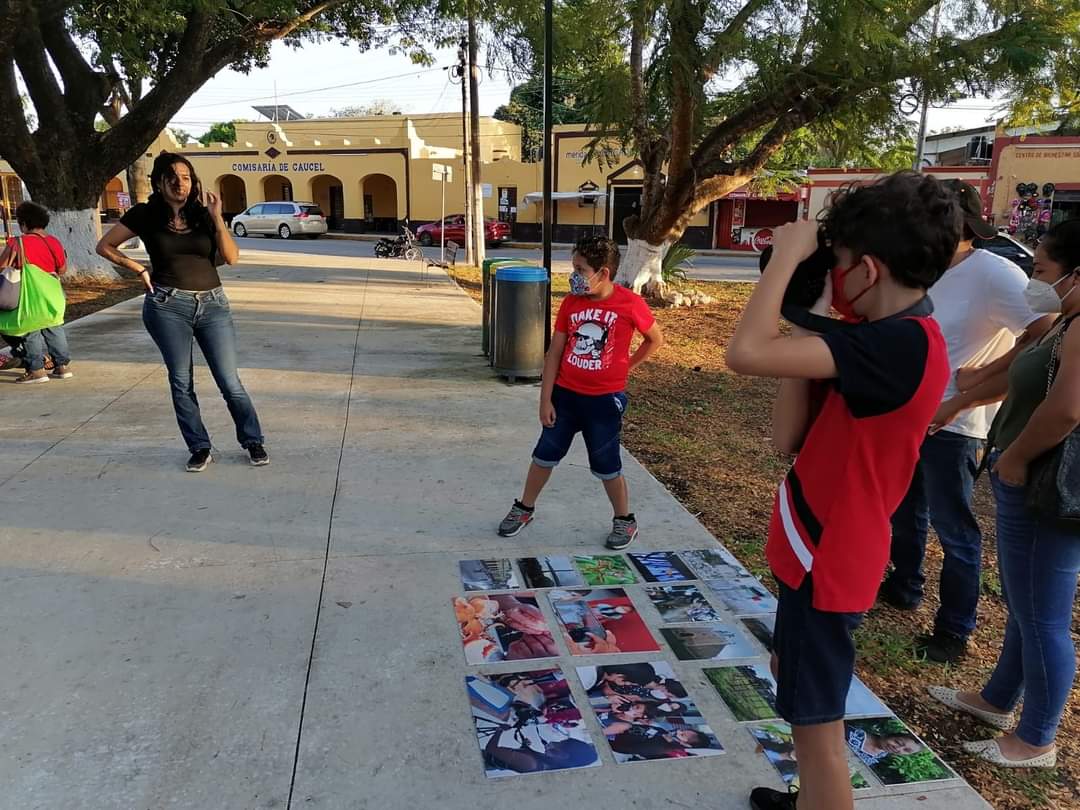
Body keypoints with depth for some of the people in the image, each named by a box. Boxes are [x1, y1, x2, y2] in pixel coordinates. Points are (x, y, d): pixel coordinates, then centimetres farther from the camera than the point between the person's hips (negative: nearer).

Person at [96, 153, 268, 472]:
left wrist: (216, 217, -10)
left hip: (213, 304, 1)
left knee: (230, 381, 0)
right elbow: (105, 246, 11)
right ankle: (200, 449, 18)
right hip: (168, 306, 0)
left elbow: (231, 257, -5)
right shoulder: (145, 215, 2)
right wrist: (141, 270, 4)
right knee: (181, 382, 6)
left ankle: (253, 442, 15)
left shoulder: (203, 215, 6)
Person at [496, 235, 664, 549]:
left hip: (605, 400, -3)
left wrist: (626, 367, 5)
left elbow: (656, 339, 3)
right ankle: (524, 509, 31)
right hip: (565, 394, 3)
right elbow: (554, 353, -1)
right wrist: (546, 399, -3)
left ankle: (625, 520, 28)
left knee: (606, 465, 7)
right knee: (544, 455, 12)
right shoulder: (570, 303, -4)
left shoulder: (629, 304, -14)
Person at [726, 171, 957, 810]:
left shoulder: (898, 344, -27)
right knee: (796, 677, 28)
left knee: (816, 723, 6)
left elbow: (746, 353, -38)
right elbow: (788, 438, -1)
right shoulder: (901, 340, 5)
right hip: (824, 549, 11)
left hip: (826, 561, -11)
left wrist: (789, 255, -24)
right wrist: (805, 327, -6)